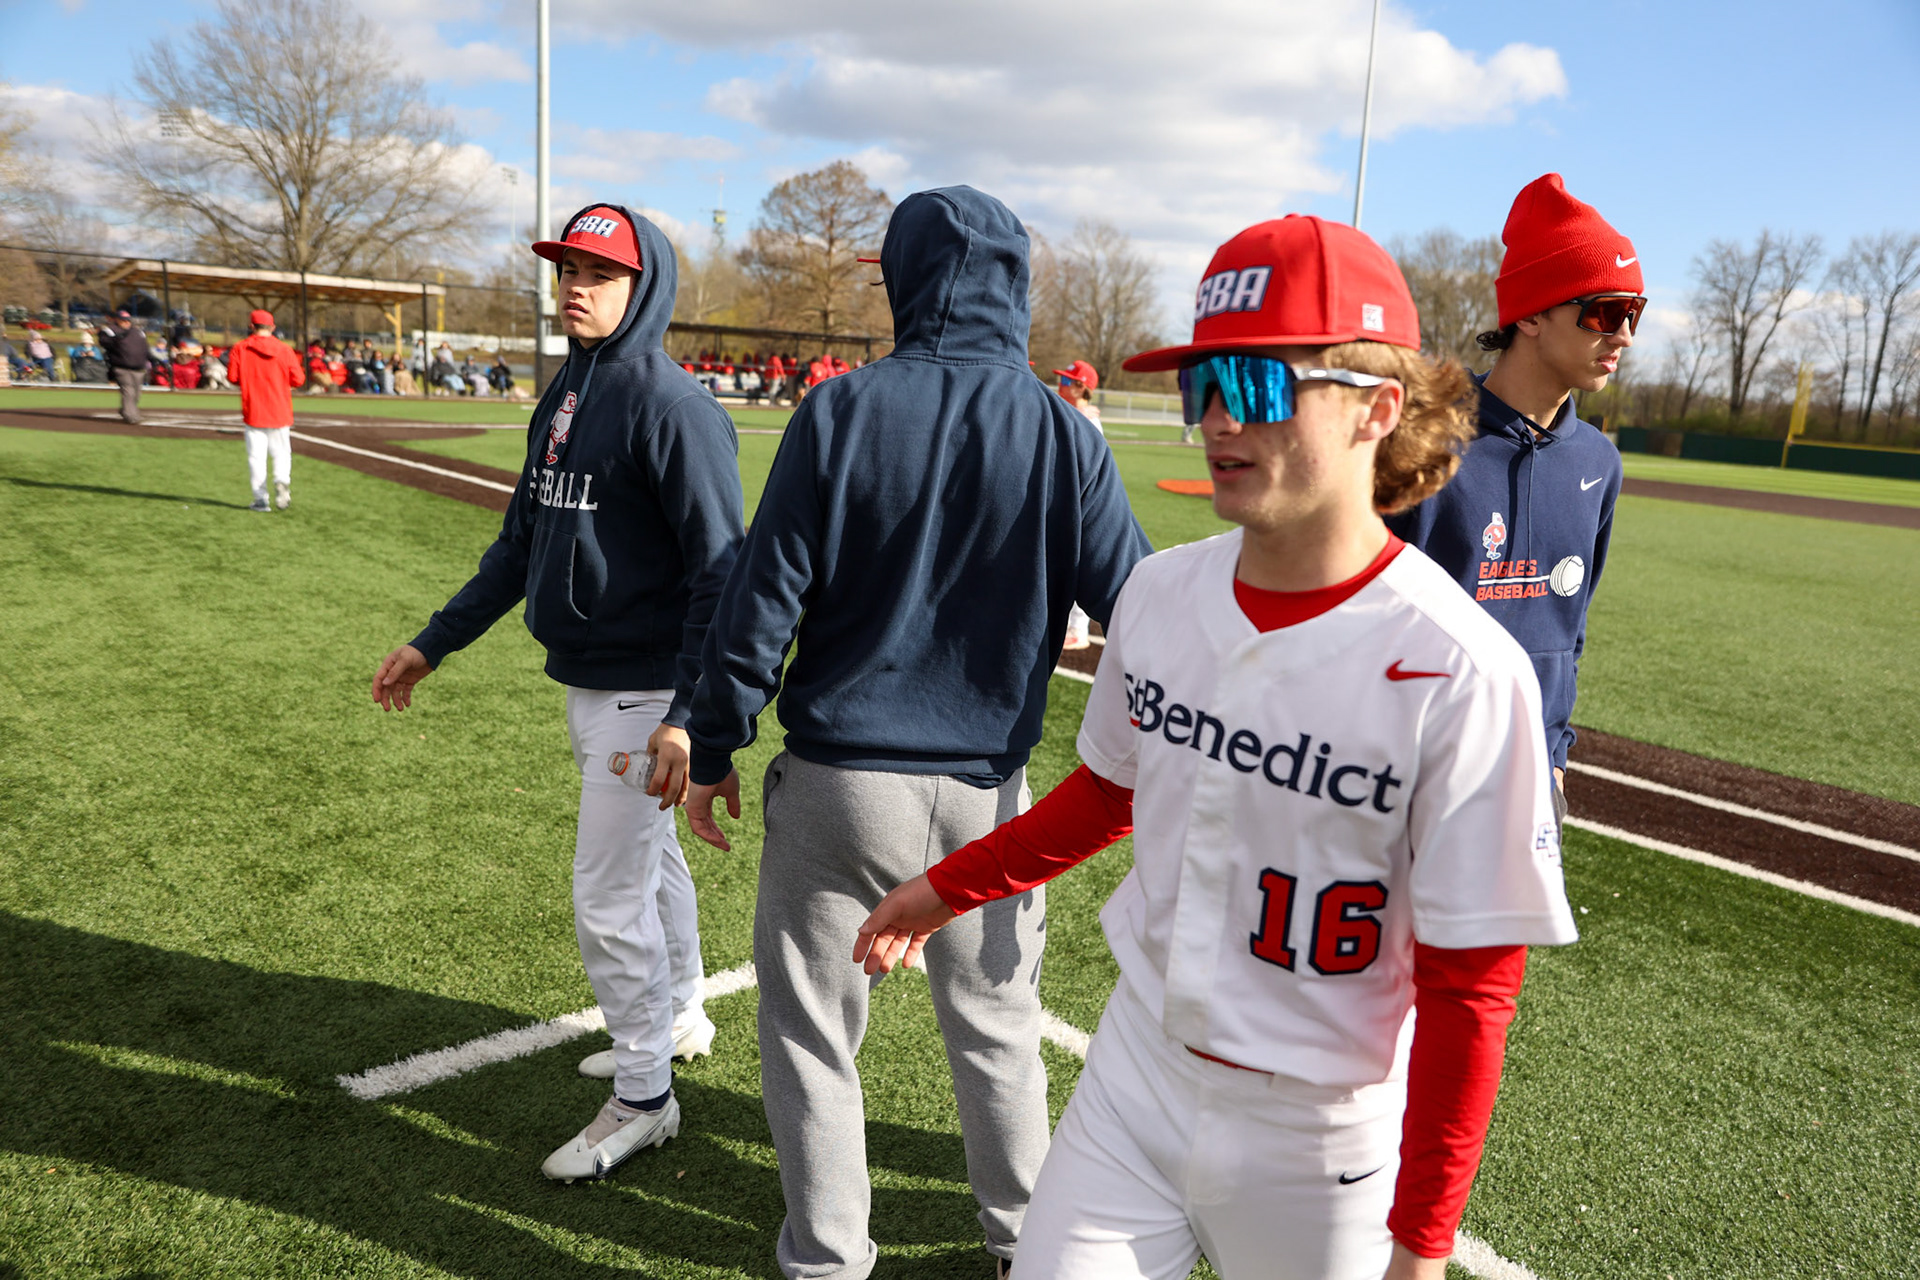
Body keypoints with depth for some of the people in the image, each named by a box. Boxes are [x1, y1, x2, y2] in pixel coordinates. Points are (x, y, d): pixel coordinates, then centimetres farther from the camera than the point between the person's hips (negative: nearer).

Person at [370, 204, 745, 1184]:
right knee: (649, 858, 23)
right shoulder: (563, 395, 10)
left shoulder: (672, 405, -18)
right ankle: (678, 1019, 43)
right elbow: (522, 541, 17)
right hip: (584, 682, 9)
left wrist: (689, 715, -30)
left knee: (607, 899, -2)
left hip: (644, 691, -9)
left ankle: (644, 1098, 17)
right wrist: (434, 643, 18)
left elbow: (720, 569, -23)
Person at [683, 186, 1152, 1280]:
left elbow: (765, 597, -9)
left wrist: (715, 749, 2)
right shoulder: (1063, 431, -4)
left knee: (812, 1026, 16)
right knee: (997, 1024, 21)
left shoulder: (842, 410, -9)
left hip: (839, 780, -2)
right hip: (987, 789, 3)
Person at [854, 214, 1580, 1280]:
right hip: (1134, 1072, 4)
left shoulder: (1463, 672, -22)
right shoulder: (1160, 593, -6)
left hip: (1318, 1136, -4)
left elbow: (1471, 986, -16)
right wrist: (950, 885, 17)